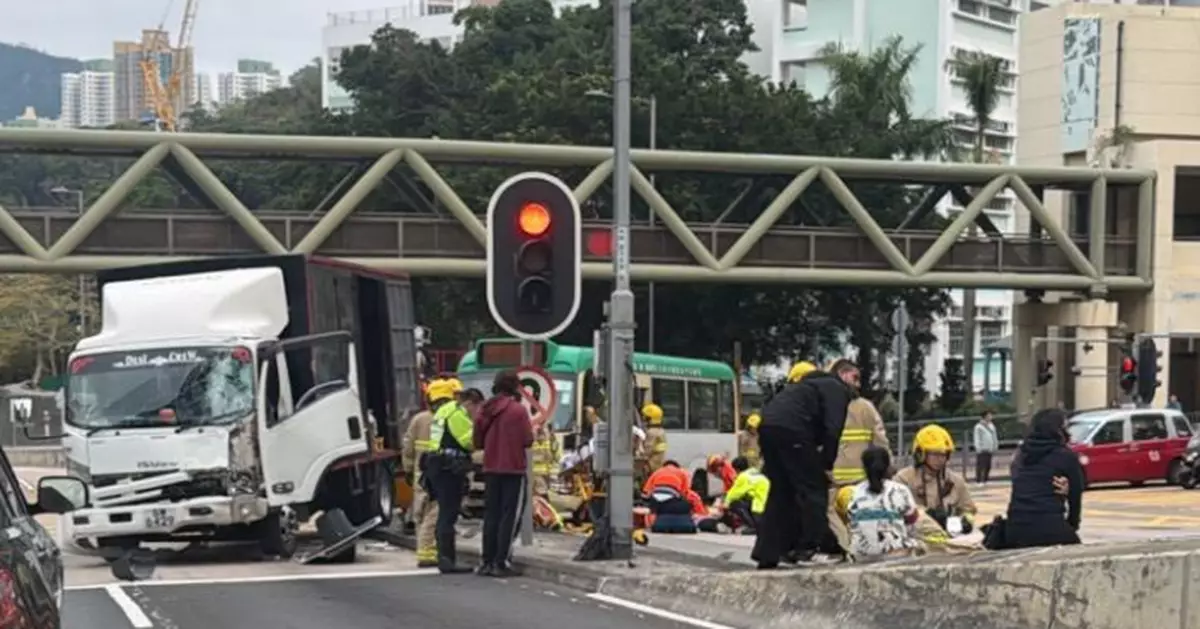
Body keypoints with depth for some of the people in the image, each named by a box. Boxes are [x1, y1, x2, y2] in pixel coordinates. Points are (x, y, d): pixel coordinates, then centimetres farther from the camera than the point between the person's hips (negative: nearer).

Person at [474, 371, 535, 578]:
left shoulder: (485, 410, 6)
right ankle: (501, 562, -7)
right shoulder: (518, 410, -11)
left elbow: (478, 442, 11)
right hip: (513, 469, -6)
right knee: (510, 515, -2)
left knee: (491, 514, 12)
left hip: (491, 469, 6)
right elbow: (528, 440, -12)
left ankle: (487, 561, 13)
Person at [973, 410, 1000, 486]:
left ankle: (985, 480, 17)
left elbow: (994, 437, 20)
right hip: (982, 450, -7)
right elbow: (977, 439, -10)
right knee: (980, 465, -11)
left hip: (990, 450, 7)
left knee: (988, 466, 9)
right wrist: (978, 448, -16)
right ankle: (978, 480, -9)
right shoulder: (979, 427, -8)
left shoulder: (991, 426, 14)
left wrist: (995, 447, 16)